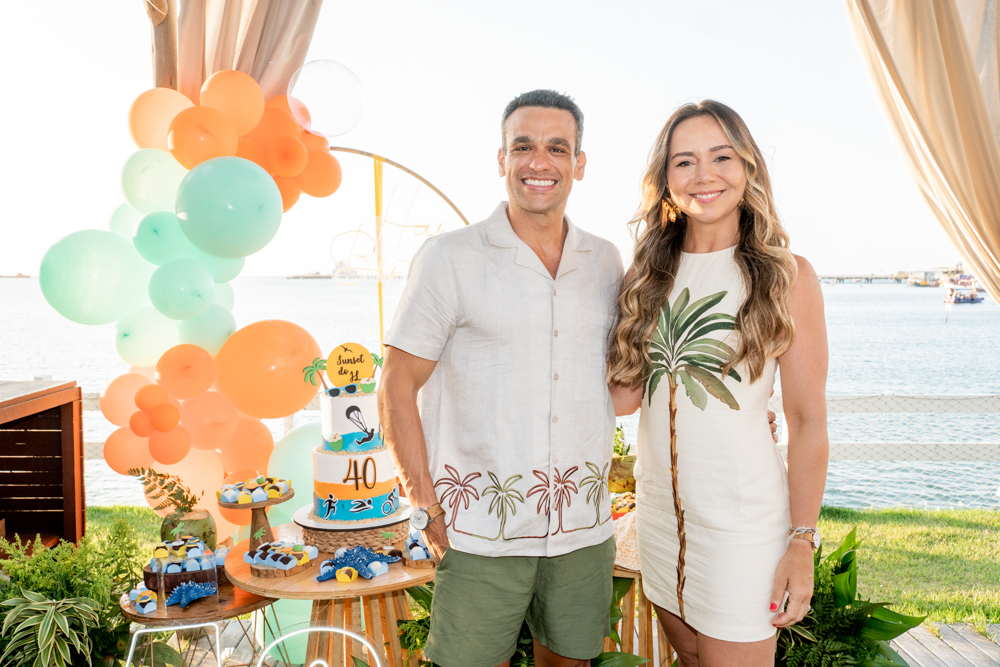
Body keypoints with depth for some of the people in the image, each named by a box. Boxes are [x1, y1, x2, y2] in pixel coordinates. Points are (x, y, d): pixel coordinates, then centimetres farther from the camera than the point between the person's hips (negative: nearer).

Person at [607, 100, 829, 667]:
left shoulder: (785, 276, -7)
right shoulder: (652, 272, 5)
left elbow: (808, 422, -7)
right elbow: (627, 394, 3)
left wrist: (802, 543, -9)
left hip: (742, 516, -4)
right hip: (659, 503, 5)